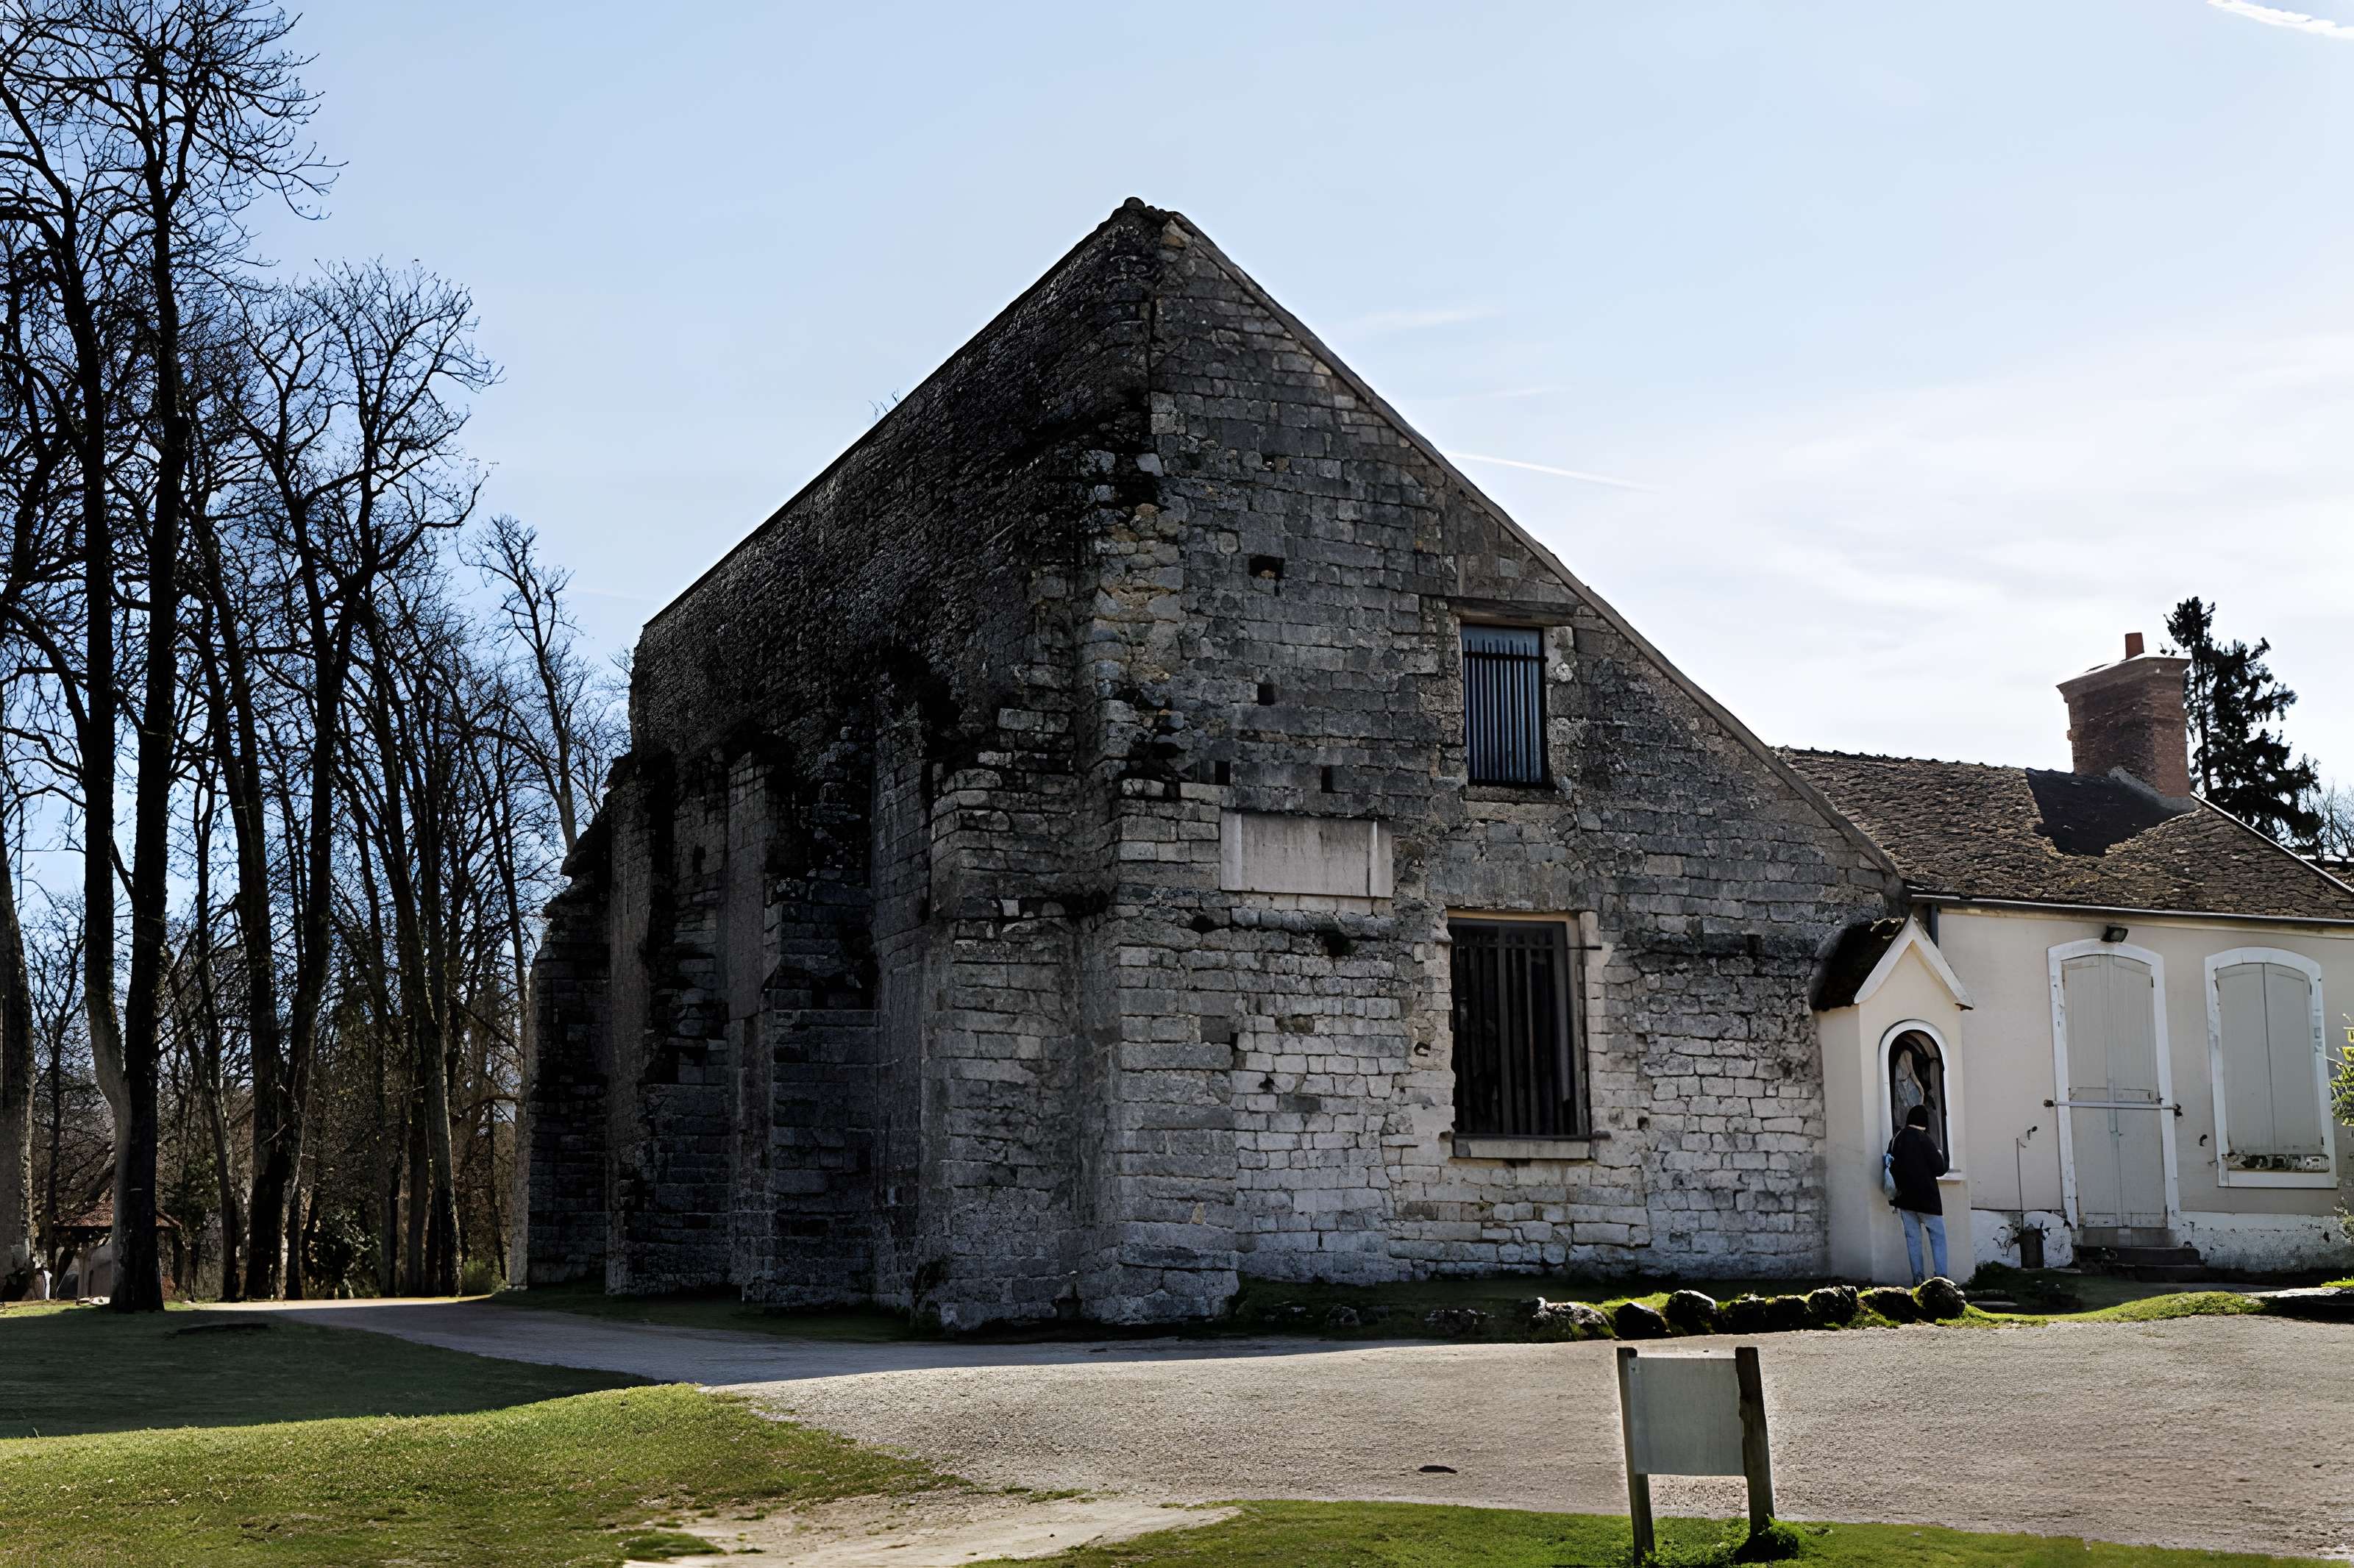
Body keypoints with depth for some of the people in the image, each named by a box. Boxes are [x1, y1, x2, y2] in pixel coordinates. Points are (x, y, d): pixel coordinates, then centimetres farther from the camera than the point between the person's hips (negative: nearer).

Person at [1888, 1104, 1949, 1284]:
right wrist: (1940, 1154, 8)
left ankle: (1918, 1276, 4)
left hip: (1904, 1197, 4)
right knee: (1938, 1236, 4)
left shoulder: (1897, 1139, 4)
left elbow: (1890, 1166, 8)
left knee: (1912, 1237, 8)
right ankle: (1941, 1276, -4)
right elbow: (1939, 1169, -11)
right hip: (1926, 1197, -4)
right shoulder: (1924, 1139, -12)